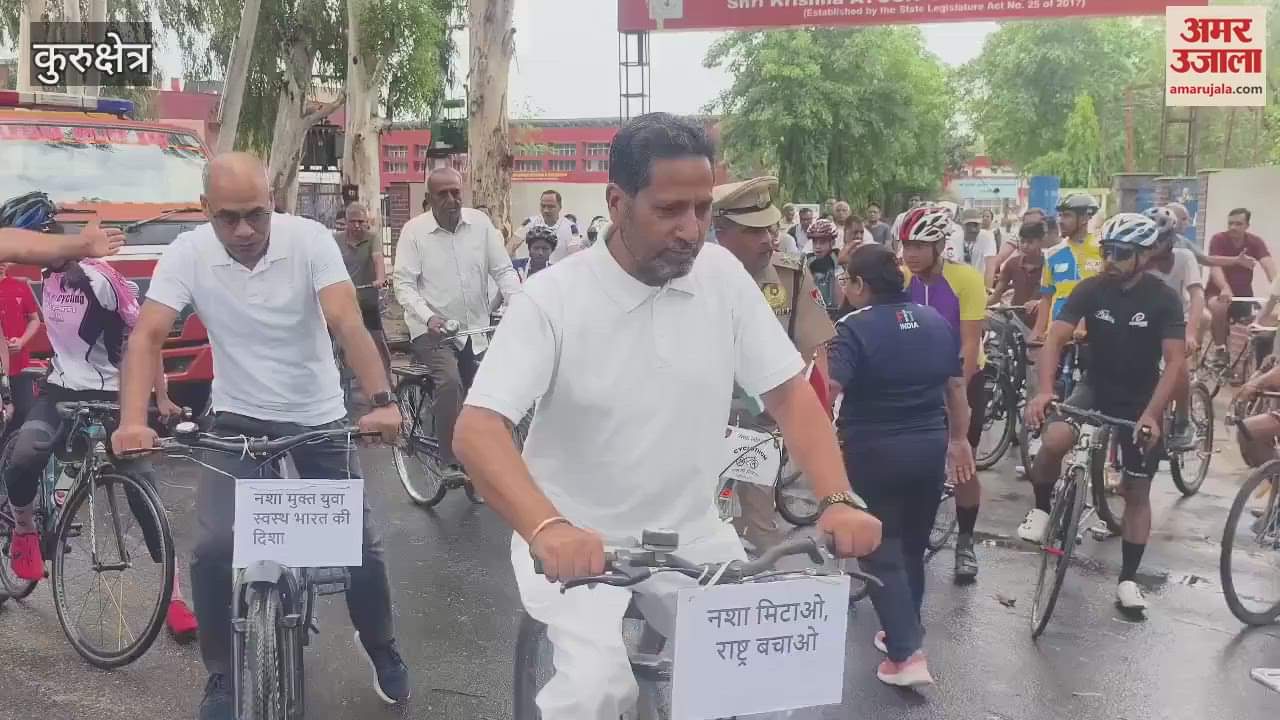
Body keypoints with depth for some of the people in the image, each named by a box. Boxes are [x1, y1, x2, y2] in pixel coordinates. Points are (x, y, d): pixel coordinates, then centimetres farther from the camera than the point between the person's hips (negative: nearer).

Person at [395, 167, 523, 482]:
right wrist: (427, 317, -28)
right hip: (433, 331, -4)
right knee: (449, 382, -29)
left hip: (476, 329, 4)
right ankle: (453, 461, -17)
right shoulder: (414, 230, -8)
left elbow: (503, 270, -1)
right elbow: (404, 284, -11)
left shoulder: (480, 222, -2)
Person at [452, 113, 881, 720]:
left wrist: (838, 501, -18)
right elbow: (478, 430, -23)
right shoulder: (553, 299, -15)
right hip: (576, 539, -3)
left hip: (691, 534, 4)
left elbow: (789, 394, -2)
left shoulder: (722, 276, -5)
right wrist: (547, 528, -41)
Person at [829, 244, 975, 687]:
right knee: (913, 546, 20)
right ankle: (904, 633, 34)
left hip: (874, 452, -6)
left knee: (882, 551, 4)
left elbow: (828, 389, -26)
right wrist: (959, 439, 22)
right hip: (930, 448, 6)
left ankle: (906, 655, -2)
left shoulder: (854, 327, -14)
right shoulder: (937, 322, 6)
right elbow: (956, 387, 12)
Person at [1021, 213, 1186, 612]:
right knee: (1053, 441, -29)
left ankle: (1128, 579, 17)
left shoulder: (1163, 299, -15)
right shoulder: (1090, 289, -12)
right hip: (1095, 386, 1)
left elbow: (1175, 361, -20)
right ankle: (1041, 510, -4)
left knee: (1137, 490, 4)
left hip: (1141, 398, 0)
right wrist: (1044, 390, -35)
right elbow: (1055, 338, -19)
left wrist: (1151, 414, -33)